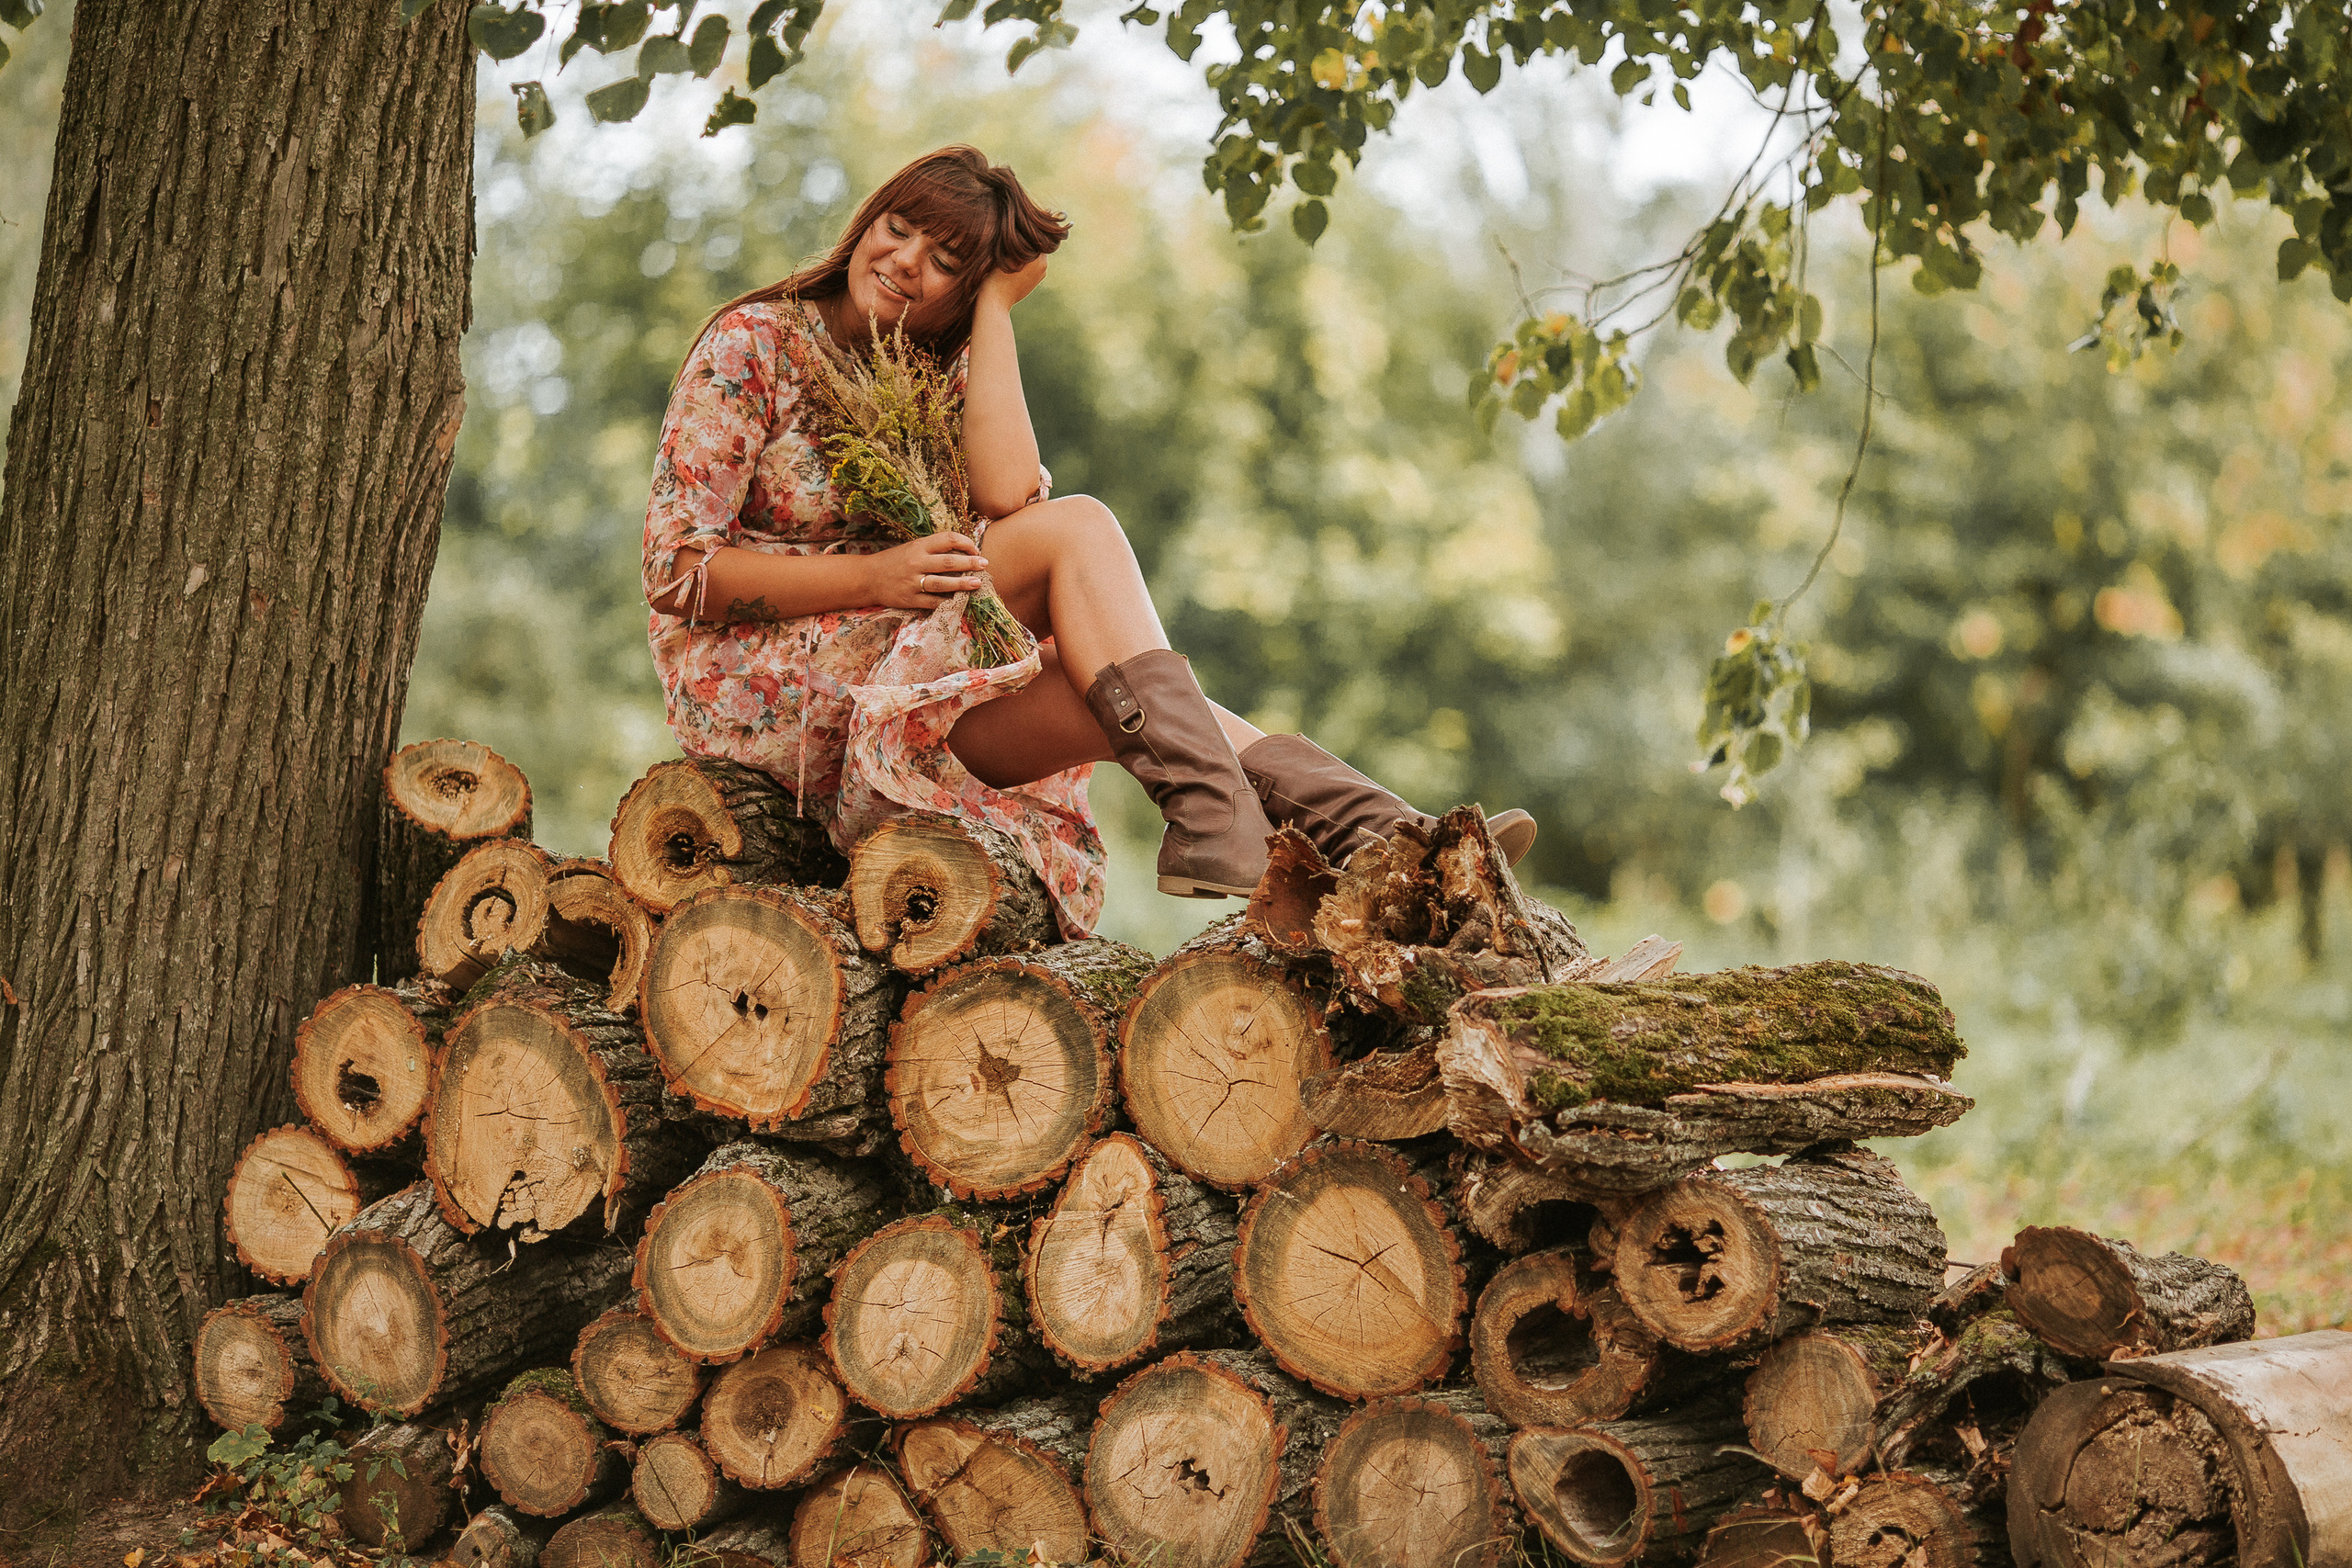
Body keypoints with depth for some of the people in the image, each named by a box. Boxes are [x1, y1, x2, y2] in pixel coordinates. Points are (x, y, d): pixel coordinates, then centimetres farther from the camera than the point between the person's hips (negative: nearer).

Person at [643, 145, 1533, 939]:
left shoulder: (942, 371, 12)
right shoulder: (753, 346, -5)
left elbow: (1008, 497, -11)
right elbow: (676, 572, -12)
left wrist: (994, 310, -7)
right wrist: (870, 578, -22)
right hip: (758, 687, -6)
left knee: (1127, 701, -21)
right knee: (1078, 528, -22)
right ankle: (1212, 818, -35)